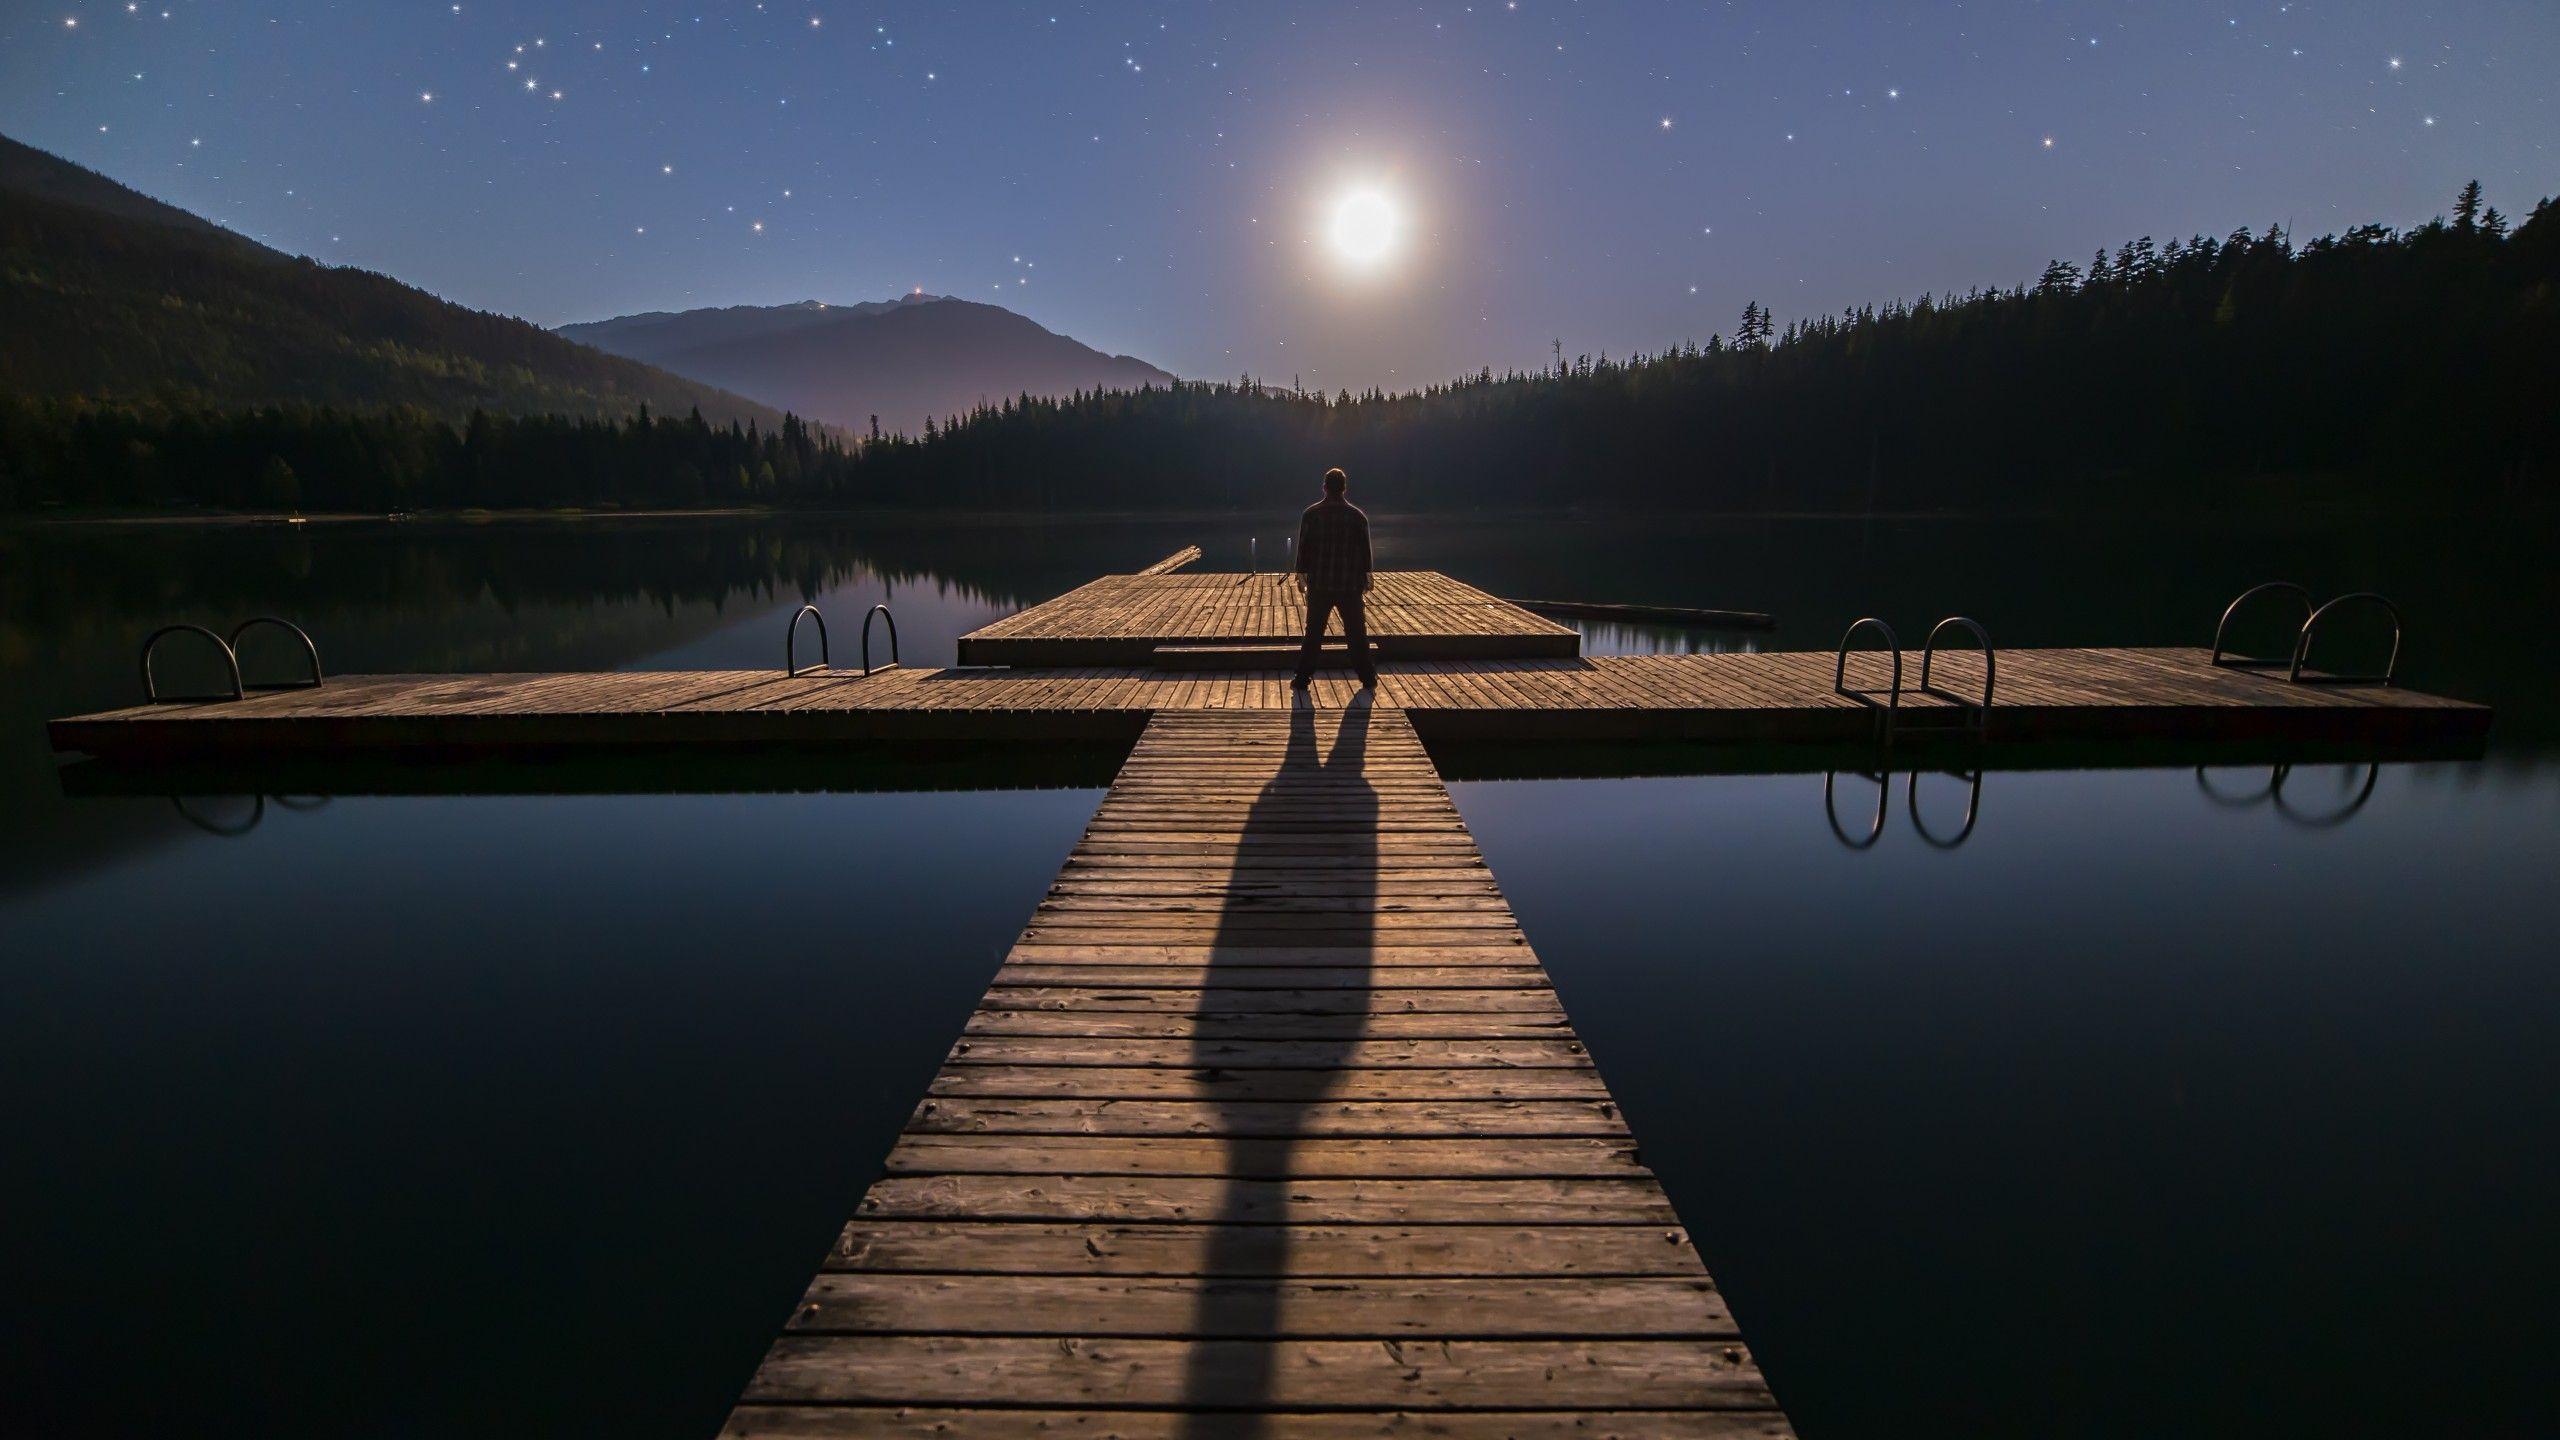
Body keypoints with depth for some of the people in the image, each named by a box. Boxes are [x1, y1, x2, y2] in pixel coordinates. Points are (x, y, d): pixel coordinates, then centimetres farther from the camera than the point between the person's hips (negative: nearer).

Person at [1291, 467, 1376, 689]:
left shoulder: (1311, 514, -2)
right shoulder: (1357, 516, -2)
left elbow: (1303, 547, 0)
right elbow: (1365, 551, 2)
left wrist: (1301, 575, 9)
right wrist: (1366, 577, 12)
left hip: (1319, 585, 0)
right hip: (1351, 585, 0)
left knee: (1314, 633, 6)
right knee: (1357, 632, 9)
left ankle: (1303, 677, 7)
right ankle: (1367, 677, 15)